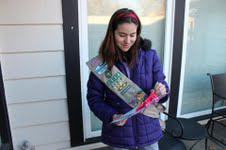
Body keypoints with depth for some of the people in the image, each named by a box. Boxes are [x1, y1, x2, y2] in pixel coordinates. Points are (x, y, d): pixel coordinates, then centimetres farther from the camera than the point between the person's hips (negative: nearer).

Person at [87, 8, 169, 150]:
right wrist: (111, 116, -20)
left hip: (148, 128, 1)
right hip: (118, 132, -1)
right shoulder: (102, 61, -9)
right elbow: (94, 98, -5)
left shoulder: (150, 55, -6)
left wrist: (162, 91, -22)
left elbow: (161, 85, 1)